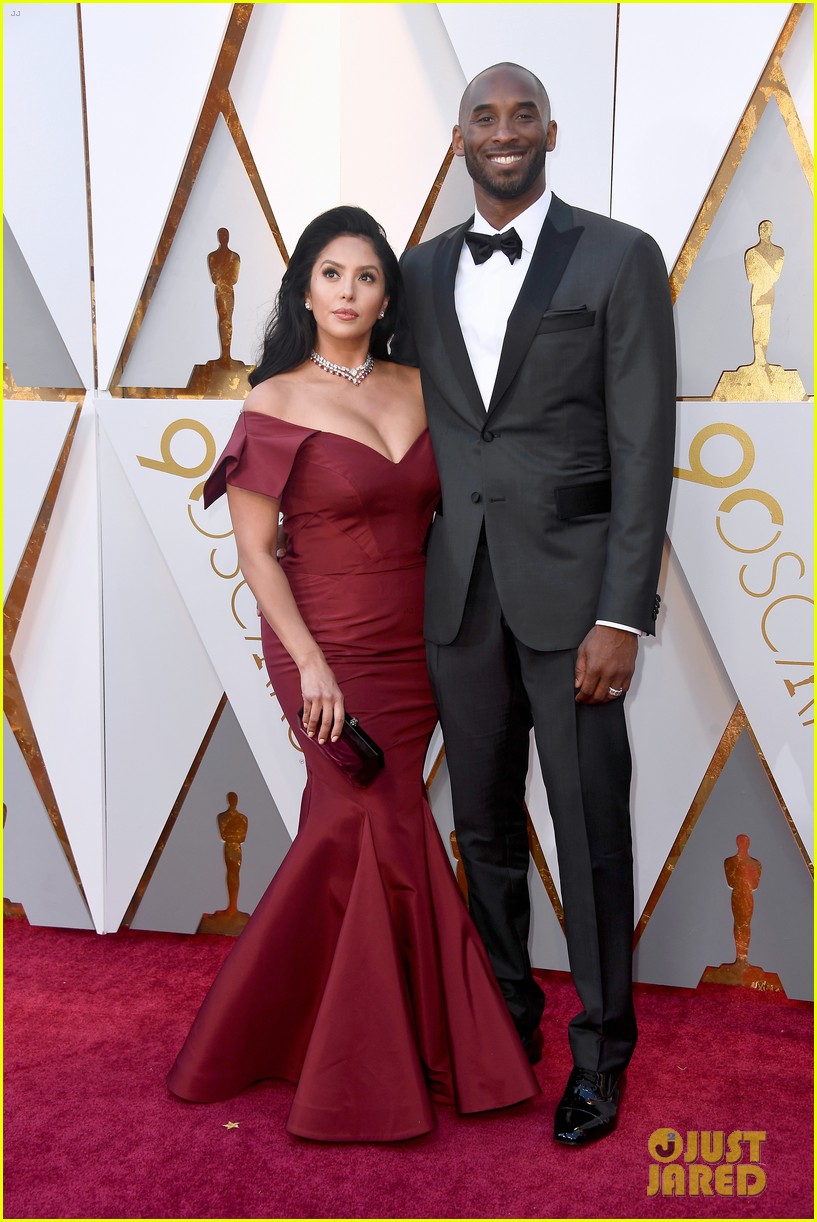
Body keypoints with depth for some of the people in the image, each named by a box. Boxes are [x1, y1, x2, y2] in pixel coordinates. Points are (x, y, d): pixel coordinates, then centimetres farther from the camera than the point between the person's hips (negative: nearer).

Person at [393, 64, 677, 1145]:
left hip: (570, 585, -4)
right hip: (459, 588, 4)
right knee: (484, 822, 14)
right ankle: (507, 1013, 33)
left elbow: (644, 447, -7)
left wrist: (623, 615, -13)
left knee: (591, 829, 4)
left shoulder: (620, 258, -2)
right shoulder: (424, 270, 11)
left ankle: (601, 1044, 23)